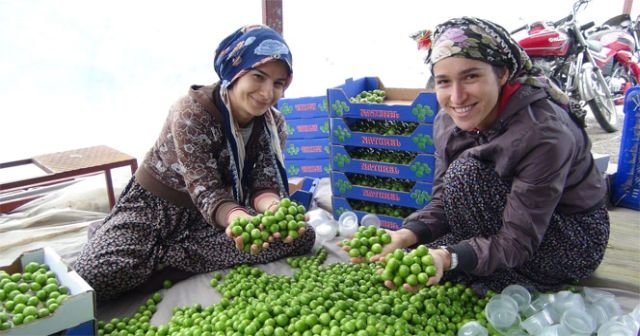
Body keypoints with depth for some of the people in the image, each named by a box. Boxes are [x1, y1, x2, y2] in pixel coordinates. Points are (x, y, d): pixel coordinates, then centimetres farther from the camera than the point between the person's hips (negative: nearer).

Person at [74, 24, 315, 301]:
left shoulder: (274, 124, -8)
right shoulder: (192, 112, -23)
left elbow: (263, 185, -12)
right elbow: (205, 190, -27)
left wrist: (274, 208, -38)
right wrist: (238, 218, -50)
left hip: (226, 207, 5)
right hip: (156, 205, -5)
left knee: (301, 235, -18)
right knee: (95, 276, -29)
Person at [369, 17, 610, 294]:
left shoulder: (543, 134, -32)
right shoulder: (447, 122, -12)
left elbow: (518, 241, -30)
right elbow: (443, 202, -9)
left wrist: (447, 258, -46)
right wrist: (406, 235, -29)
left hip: (575, 242, -5)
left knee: (466, 172, -29)